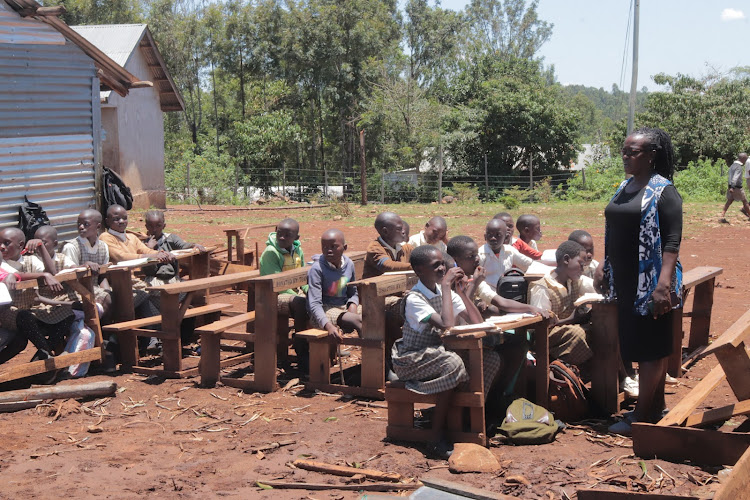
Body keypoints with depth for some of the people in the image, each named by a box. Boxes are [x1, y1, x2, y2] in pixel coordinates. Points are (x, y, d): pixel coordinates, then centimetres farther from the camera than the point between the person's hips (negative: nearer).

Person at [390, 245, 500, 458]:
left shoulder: (445, 293, 4)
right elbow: (446, 325, -32)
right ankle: (439, 437, -27)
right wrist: (446, 286, -26)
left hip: (438, 355, 7)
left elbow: (477, 322, 1)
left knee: (491, 359, -11)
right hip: (413, 360, -7)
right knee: (452, 364, -37)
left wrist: (461, 289, -6)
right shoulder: (414, 298, -18)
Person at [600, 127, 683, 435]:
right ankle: (656, 408, 25)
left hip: (650, 283, -8)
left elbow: (672, 240, -17)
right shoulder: (624, 188, 13)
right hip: (625, 281, 8)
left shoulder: (663, 191, -12)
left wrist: (664, 284, -25)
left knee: (651, 349, 0)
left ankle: (641, 416, 6)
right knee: (635, 344, 13)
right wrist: (604, 266, 17)